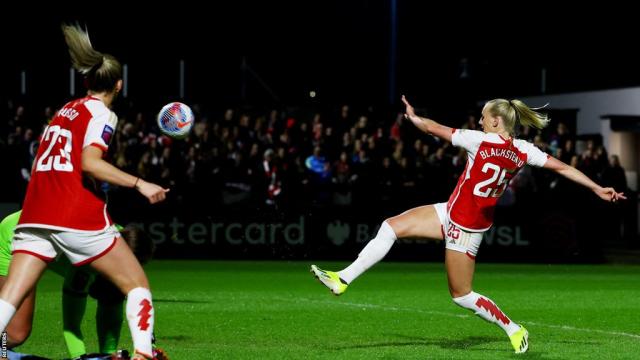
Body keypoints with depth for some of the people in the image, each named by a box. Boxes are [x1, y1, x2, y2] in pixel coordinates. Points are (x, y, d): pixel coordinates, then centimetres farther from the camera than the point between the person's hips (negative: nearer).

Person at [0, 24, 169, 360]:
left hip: (34, 215, 6)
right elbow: (90, 162, -18)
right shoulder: (101, 114, -1)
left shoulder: (64, 110, 20)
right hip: (79, 218, -6)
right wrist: (139, 184, -17)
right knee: (137, 284, 7)